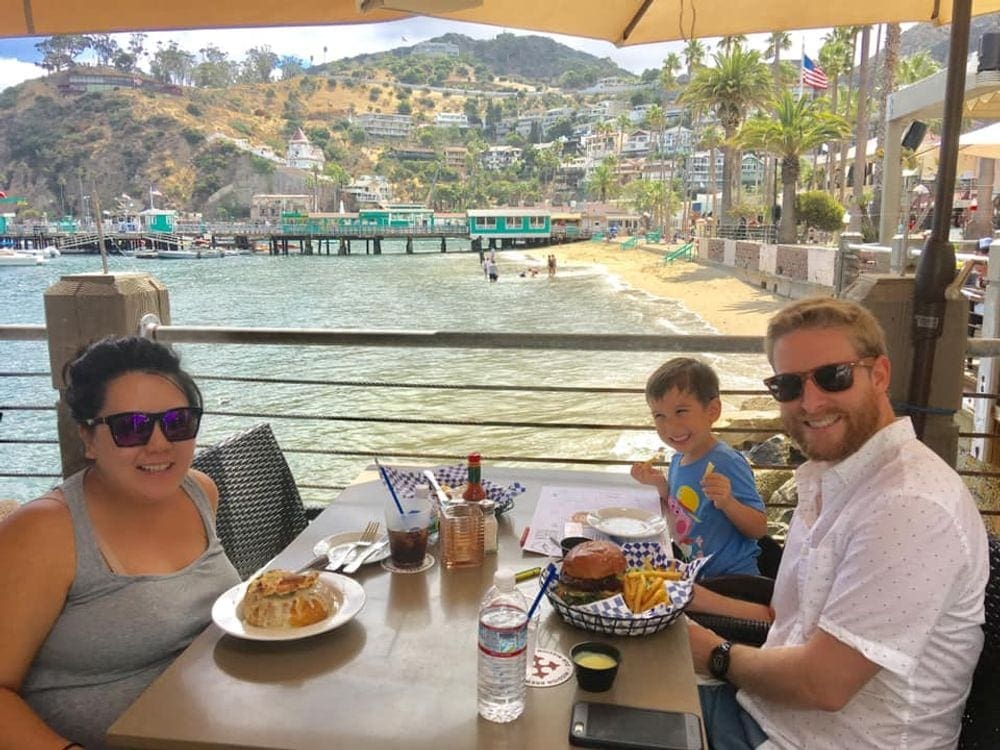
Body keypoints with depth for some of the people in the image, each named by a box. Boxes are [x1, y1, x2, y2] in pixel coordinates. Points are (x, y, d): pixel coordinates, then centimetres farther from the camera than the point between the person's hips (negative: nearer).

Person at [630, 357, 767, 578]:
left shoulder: (726, 463, -17)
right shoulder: (678, 459, 6)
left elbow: (759, 529, -14)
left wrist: (727, 503, -30)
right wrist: (661, 484, 4)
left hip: (732, 579, -8)